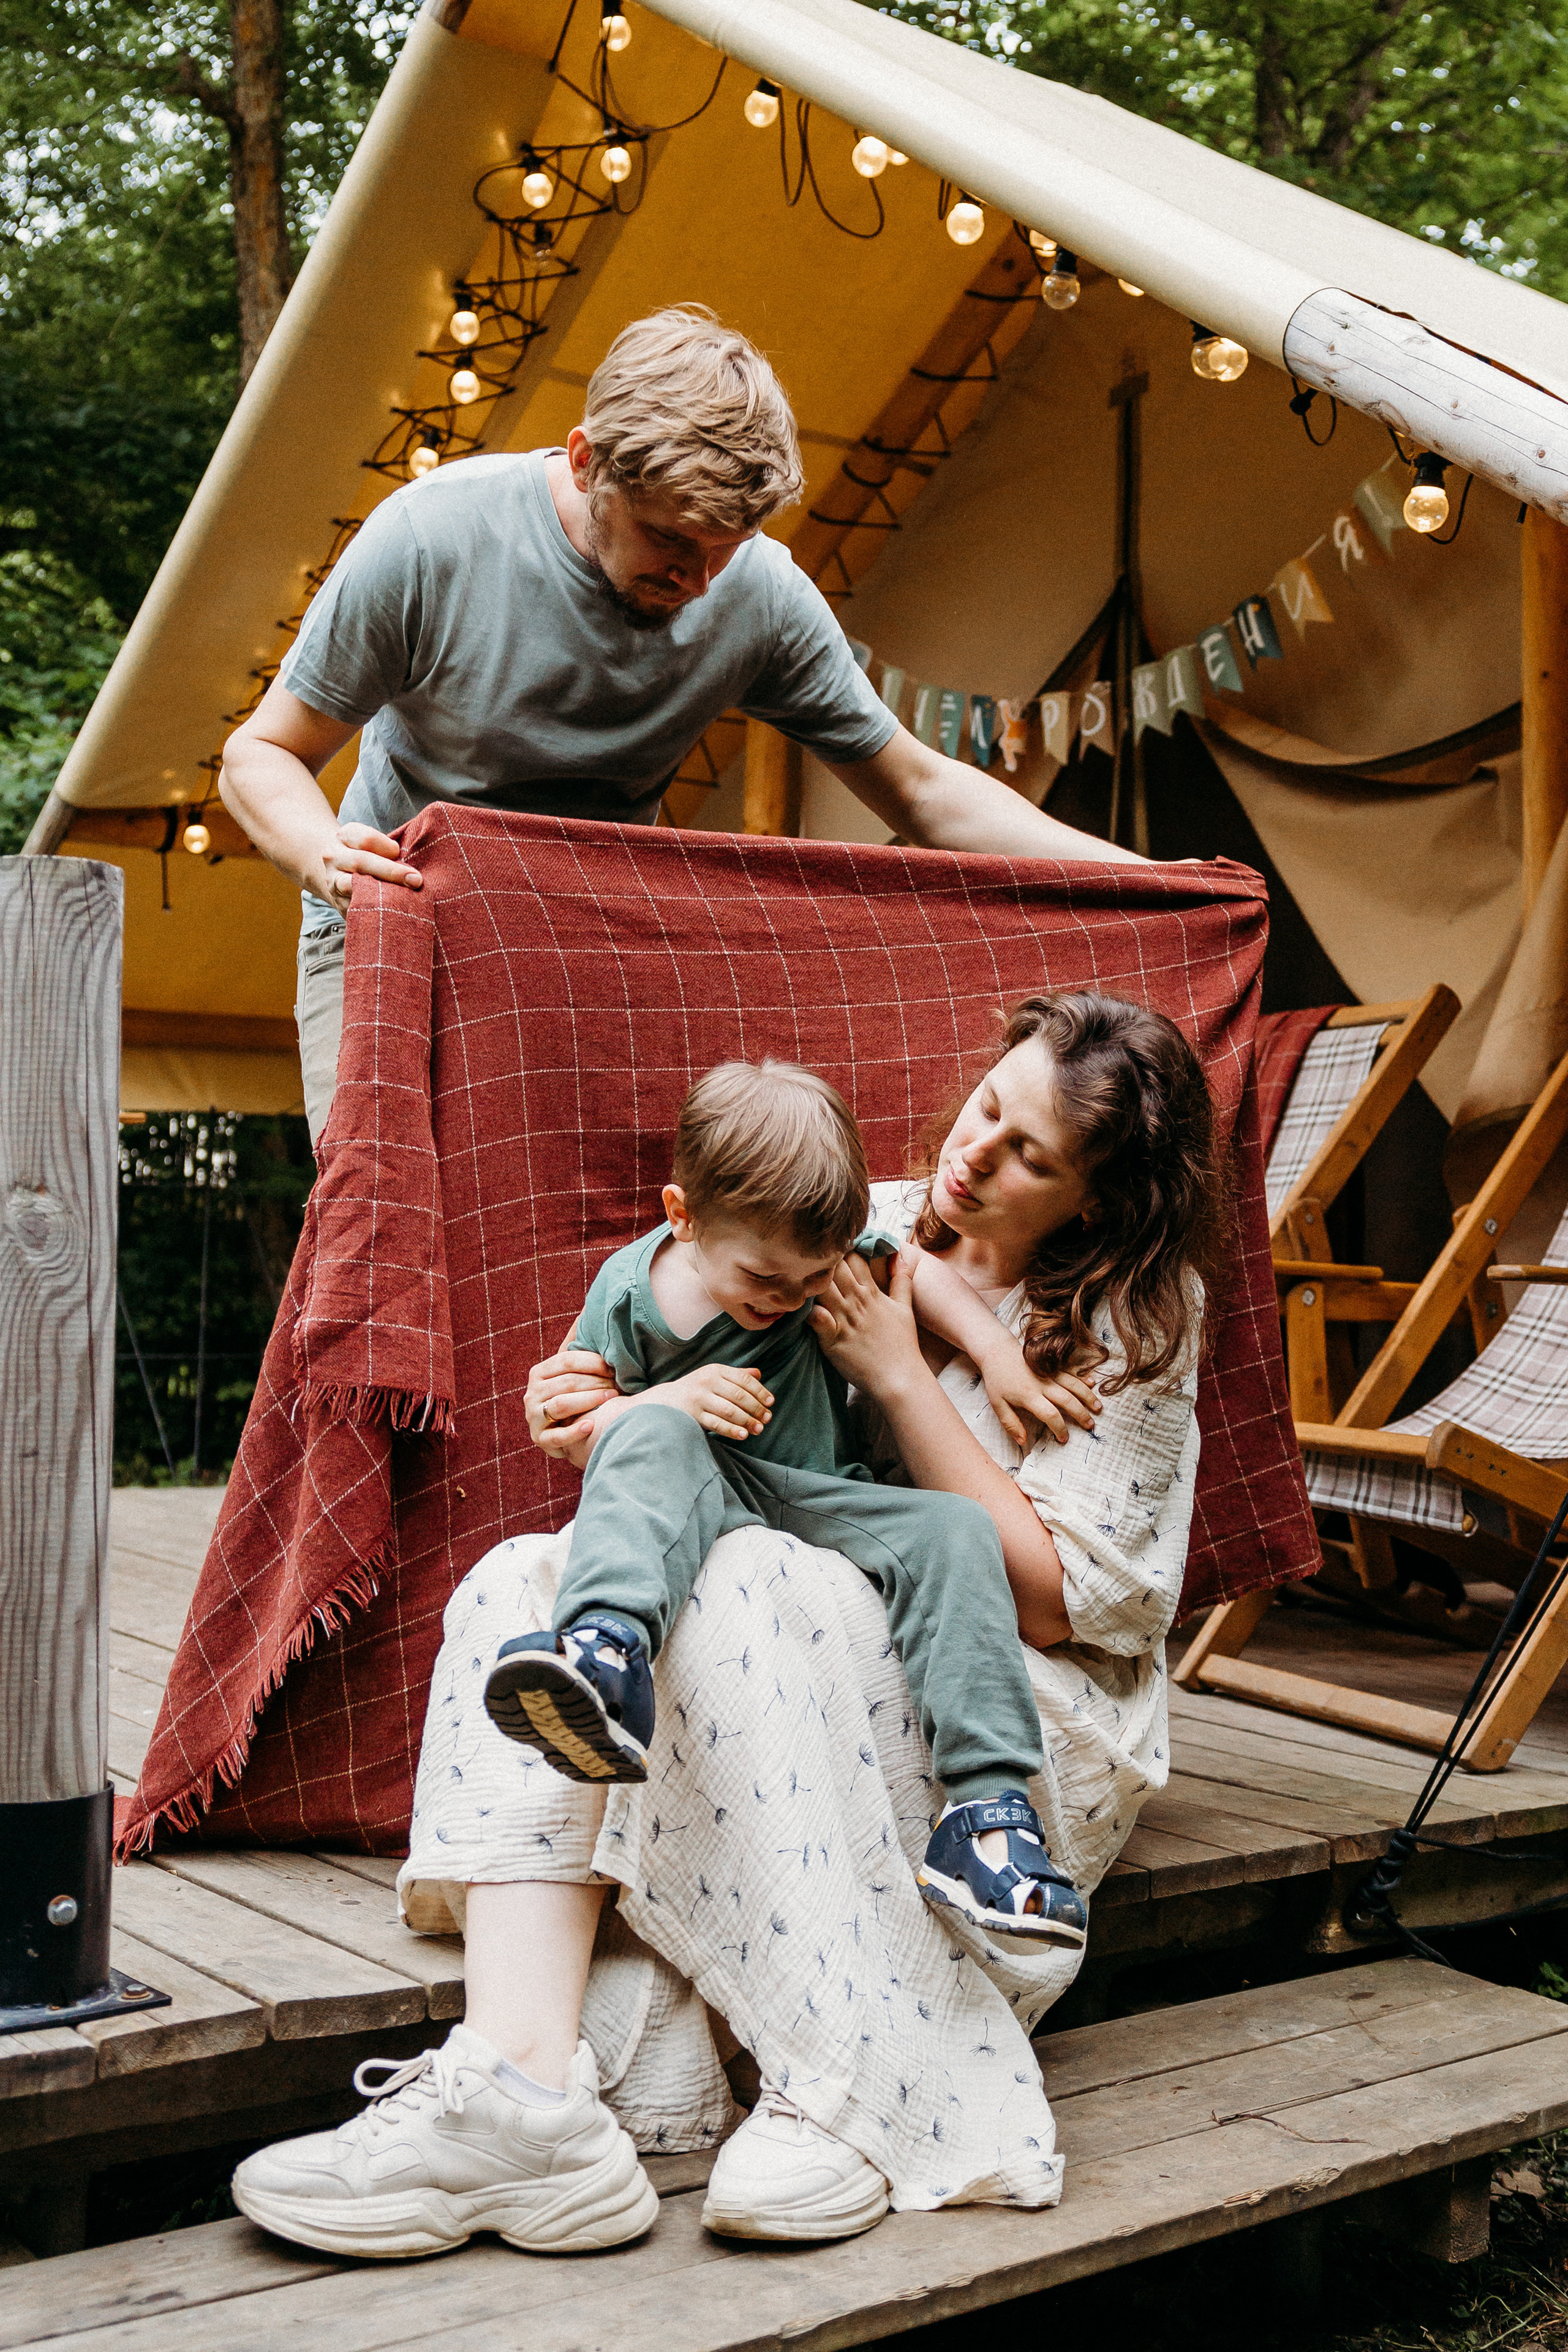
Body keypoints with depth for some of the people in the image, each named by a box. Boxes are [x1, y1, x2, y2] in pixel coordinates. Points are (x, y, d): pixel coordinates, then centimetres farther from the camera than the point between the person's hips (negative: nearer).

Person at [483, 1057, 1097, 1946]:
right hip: (695, 1506, -2)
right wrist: (673, 1400, -19)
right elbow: (561, 1429, -1)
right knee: (652, 1434, -35)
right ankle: (610, 1650, -61)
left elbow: (918, 1269, 15)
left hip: (818, 1505, 3)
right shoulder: (630, 1289, -7)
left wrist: (1000, 1355, 2)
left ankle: (988, 1811, -31)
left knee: (956, 1530, -25)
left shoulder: (815, 1250, -2)